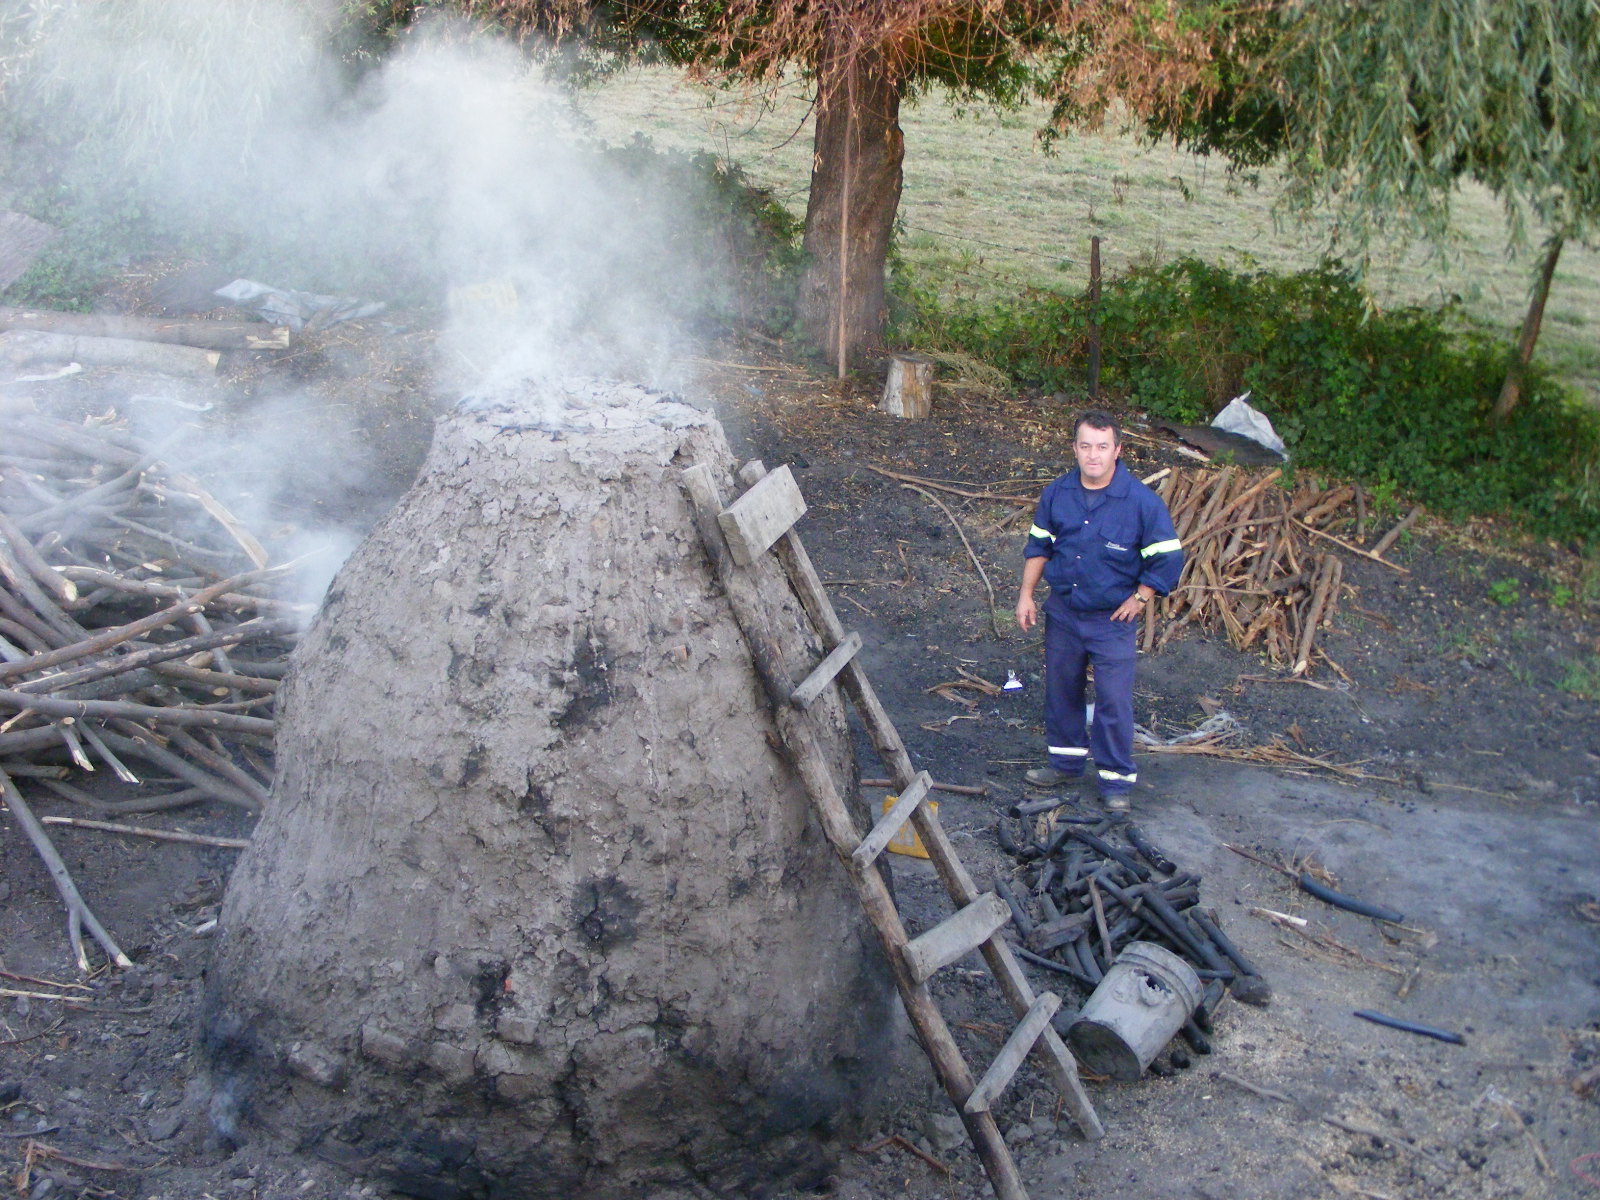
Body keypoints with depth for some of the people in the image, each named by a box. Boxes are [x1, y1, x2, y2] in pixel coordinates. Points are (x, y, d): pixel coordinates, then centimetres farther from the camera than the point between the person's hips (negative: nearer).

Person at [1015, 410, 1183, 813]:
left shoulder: (1141, 501, -15)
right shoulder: (1057, 494, -2)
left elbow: (1168, 557, -8)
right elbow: (1038, 545, 11)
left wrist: (1138, 600, -8)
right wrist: (1026, 593, 5)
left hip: (1113, 618, -4)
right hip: (1062, 612, 4)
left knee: (1114, 702, -2)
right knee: (1061, 690, 16)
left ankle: (1115, 781, 12)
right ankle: (1067, 761, 35)